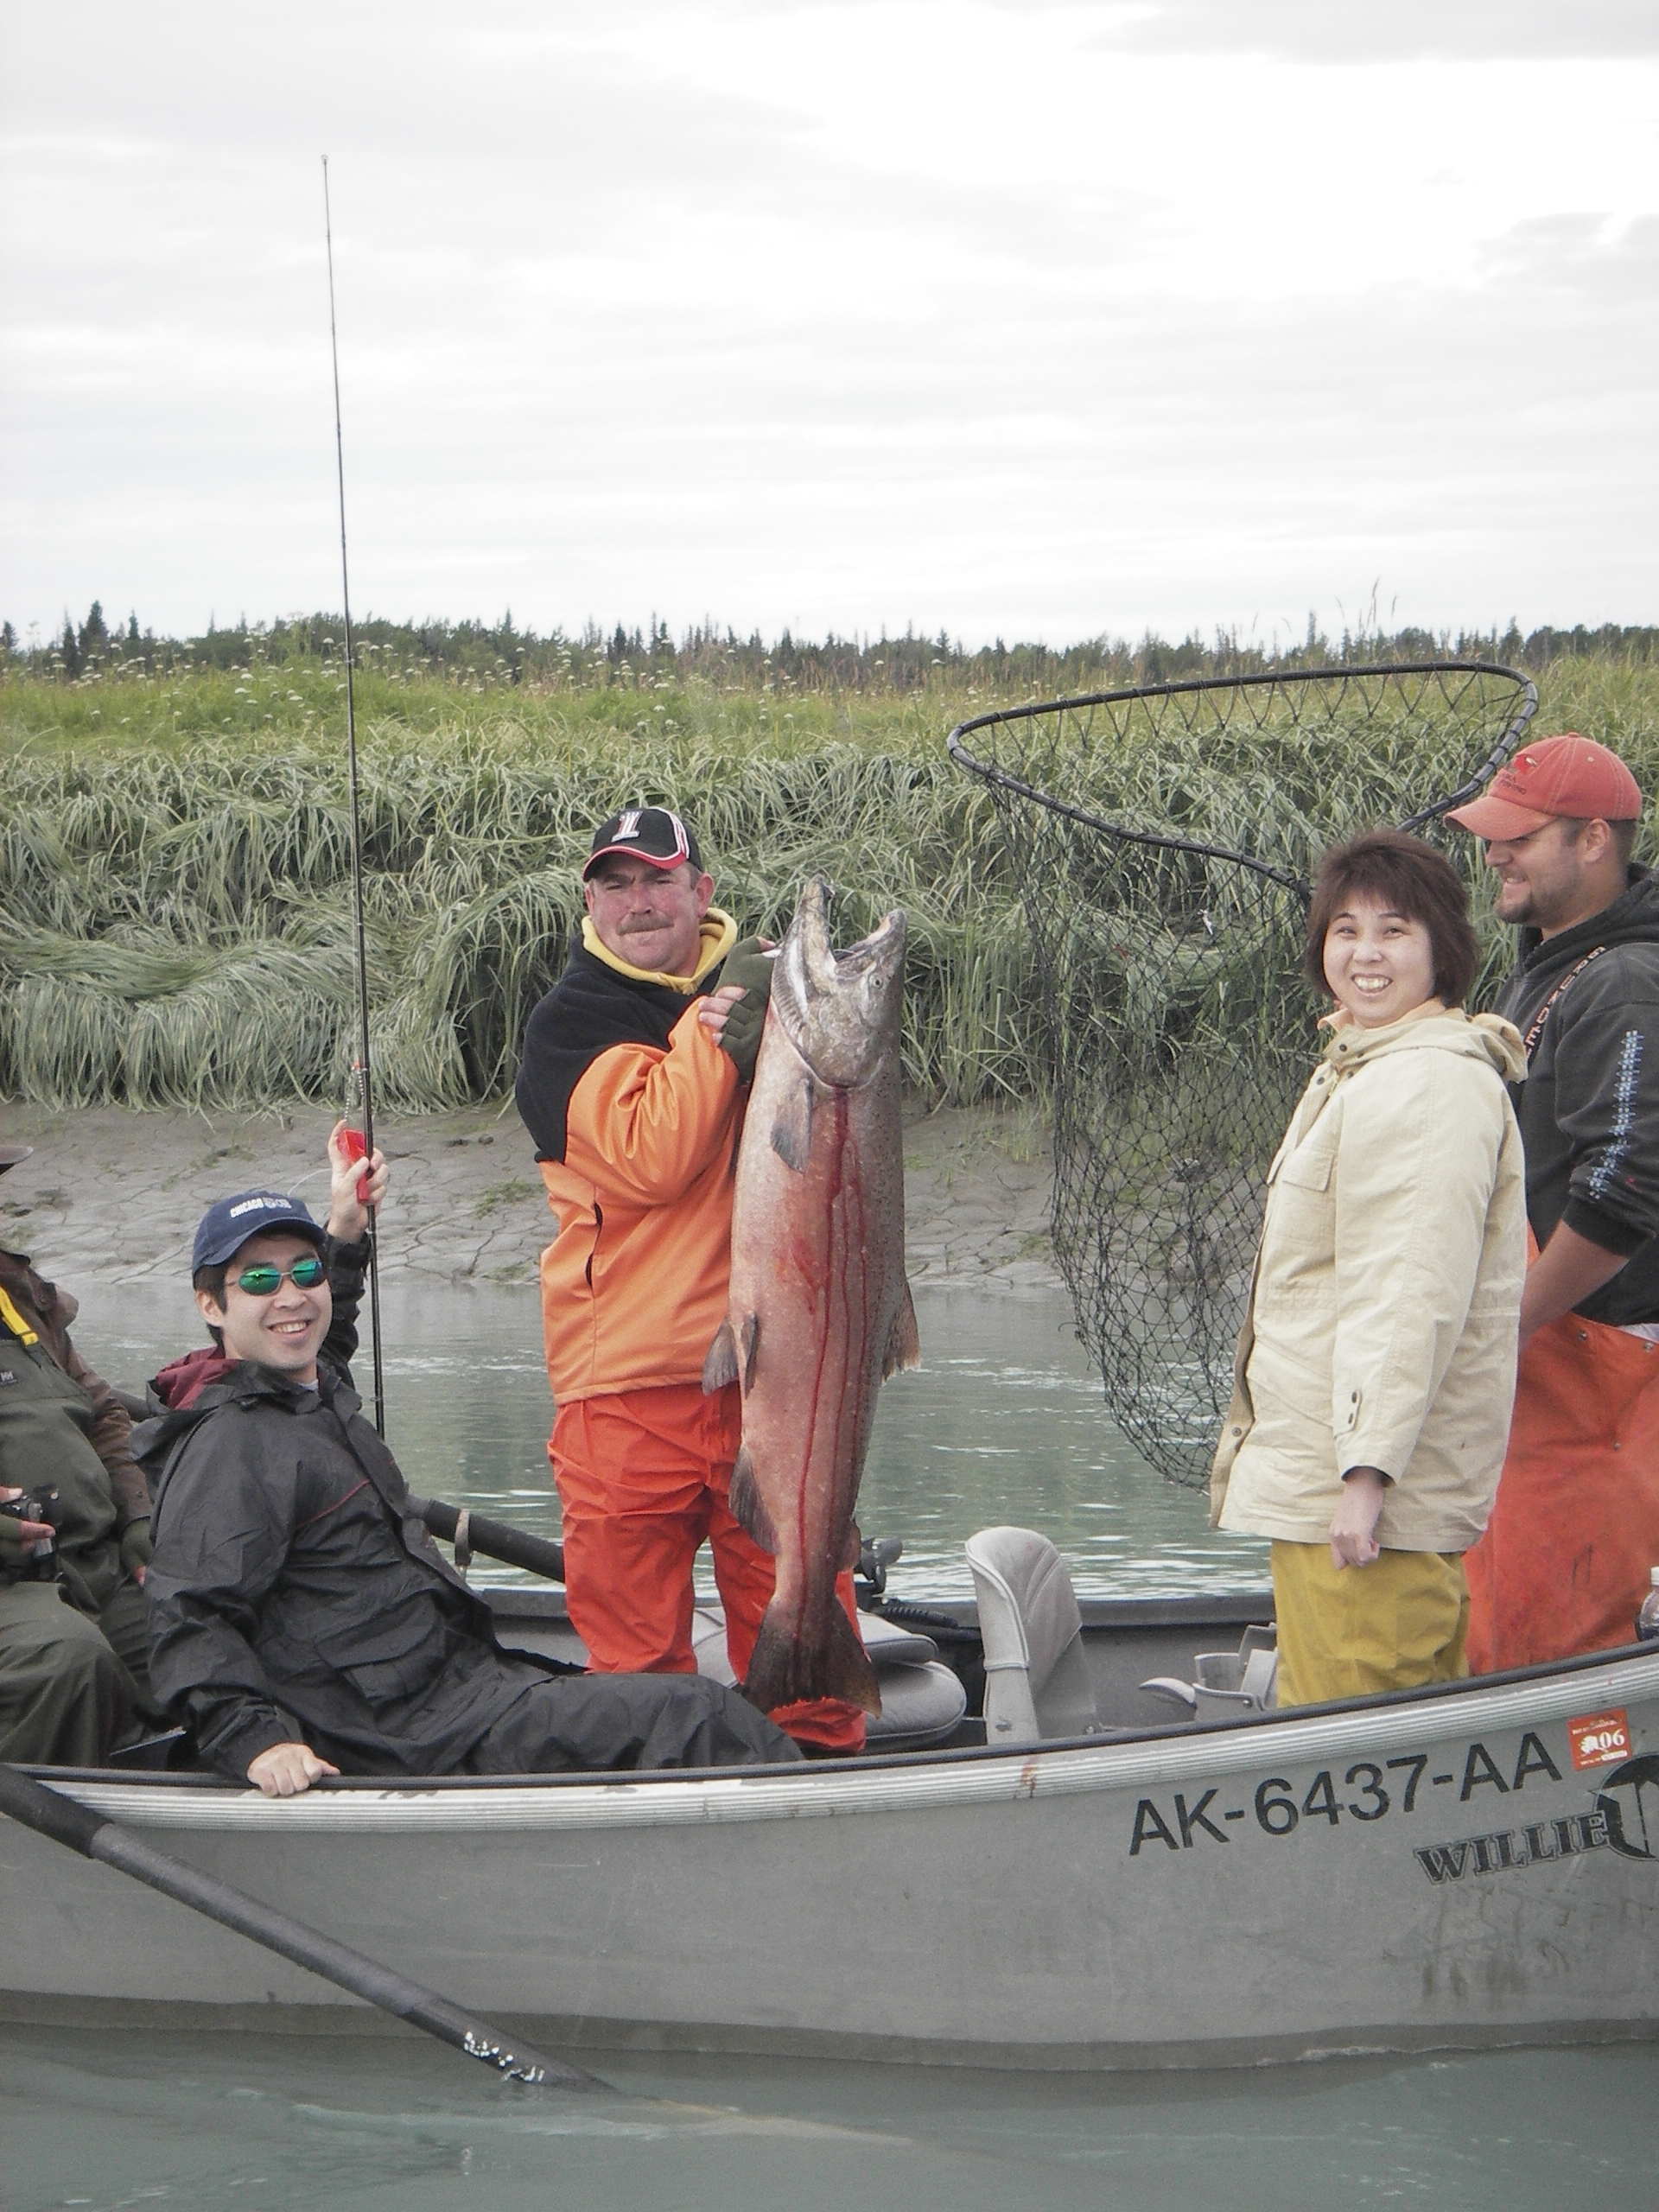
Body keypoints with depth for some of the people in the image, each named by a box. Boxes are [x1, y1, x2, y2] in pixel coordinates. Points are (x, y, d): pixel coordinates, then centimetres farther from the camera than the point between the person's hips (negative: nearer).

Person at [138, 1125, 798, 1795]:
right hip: (420, 1735, -11)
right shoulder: (227, 1450, -17)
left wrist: (345, 1234, 32)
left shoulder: (315, 1389, 14)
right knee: (701, 1721, -13)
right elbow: (191, 1624, -25)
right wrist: (259, 1742, -36)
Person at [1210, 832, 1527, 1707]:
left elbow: (1417, 1295, -22)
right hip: (1319, 1475, 11)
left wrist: (1369, 1469, -25)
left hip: (1379, 1488, -11)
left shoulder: (1434, 1084, -16)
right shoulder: (1359, 1069, 20)